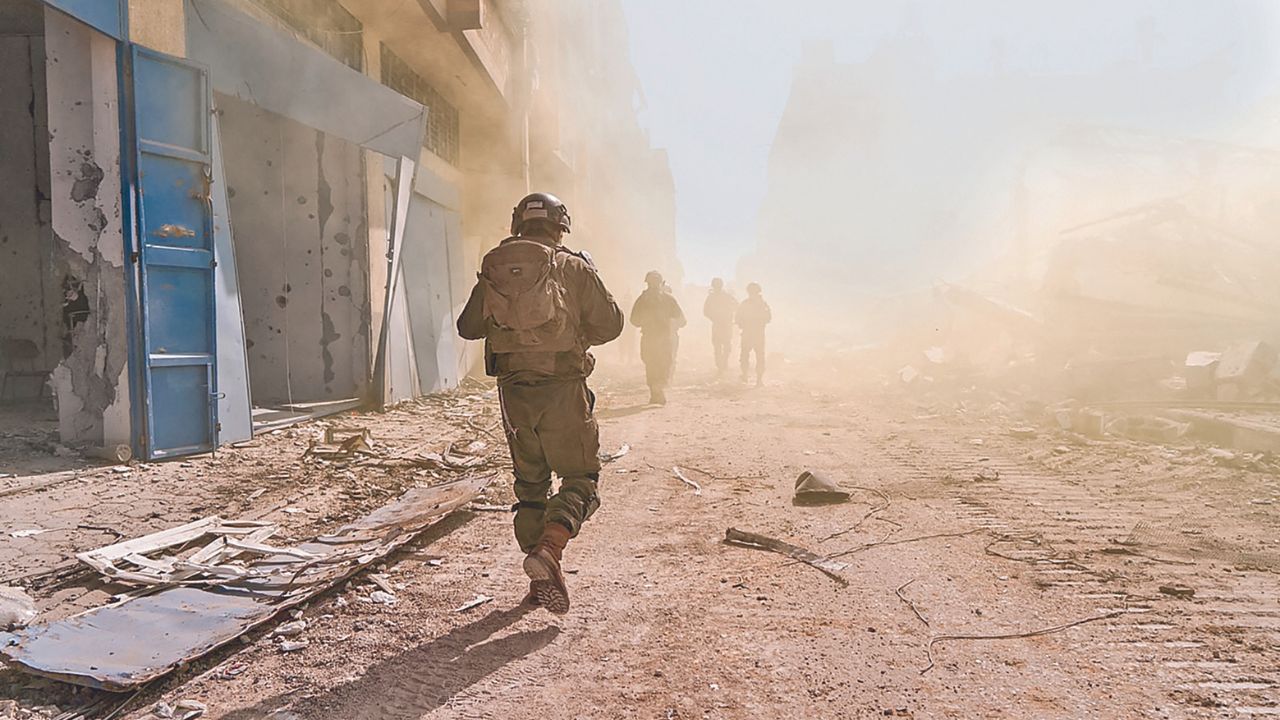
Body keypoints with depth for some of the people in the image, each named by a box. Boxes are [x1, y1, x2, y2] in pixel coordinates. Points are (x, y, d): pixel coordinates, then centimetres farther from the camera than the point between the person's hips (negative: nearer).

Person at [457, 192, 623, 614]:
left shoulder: (493, 269, 4)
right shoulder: (574, 268, -4)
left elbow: (468, 327, 12)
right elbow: (610, 324, -1)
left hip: (513, 391, 4)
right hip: (562, 390, -3)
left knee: (530, 482, 16)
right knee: (580, 477, 7)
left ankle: (540, 579, 20)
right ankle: (548, 549, -17)